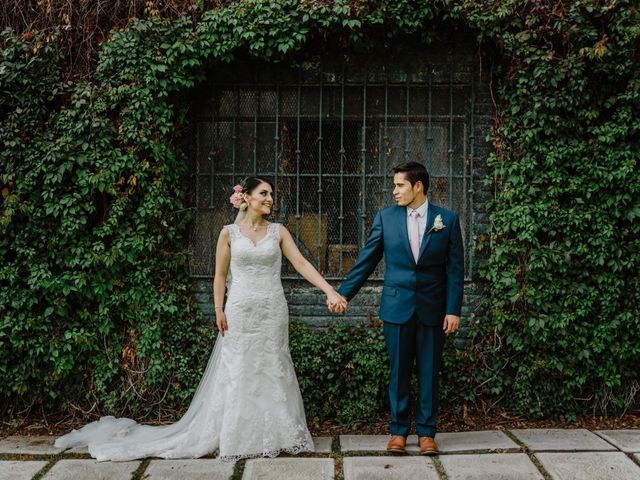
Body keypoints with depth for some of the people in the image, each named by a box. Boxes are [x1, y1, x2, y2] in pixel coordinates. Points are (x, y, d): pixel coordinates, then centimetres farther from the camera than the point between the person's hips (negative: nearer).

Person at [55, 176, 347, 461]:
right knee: (238, 373, 4)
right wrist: (219, 310, -6)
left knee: (273, 371, 6)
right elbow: (220, 276, 4)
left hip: (273, 312, 2)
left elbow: (302, 264, -1)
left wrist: (330, 291, -10)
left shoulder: (278, 231, 5)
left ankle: (274, 435, 17)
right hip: (240, 312, -2)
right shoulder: (229, 233, 1)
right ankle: (236, 438, 14)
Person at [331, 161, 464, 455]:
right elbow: (366, 260, 4)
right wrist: (343, 293, 0)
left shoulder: (447, 219, -1)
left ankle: (426, 432, 18)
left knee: (429, 372, 6)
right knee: (399, 371, 6)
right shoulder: (386, 218, 2)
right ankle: (399, 431, 18)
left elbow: (455, 268, 0)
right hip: (397, 306, 1)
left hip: (432, 307, 0)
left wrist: (454, 310, -5)